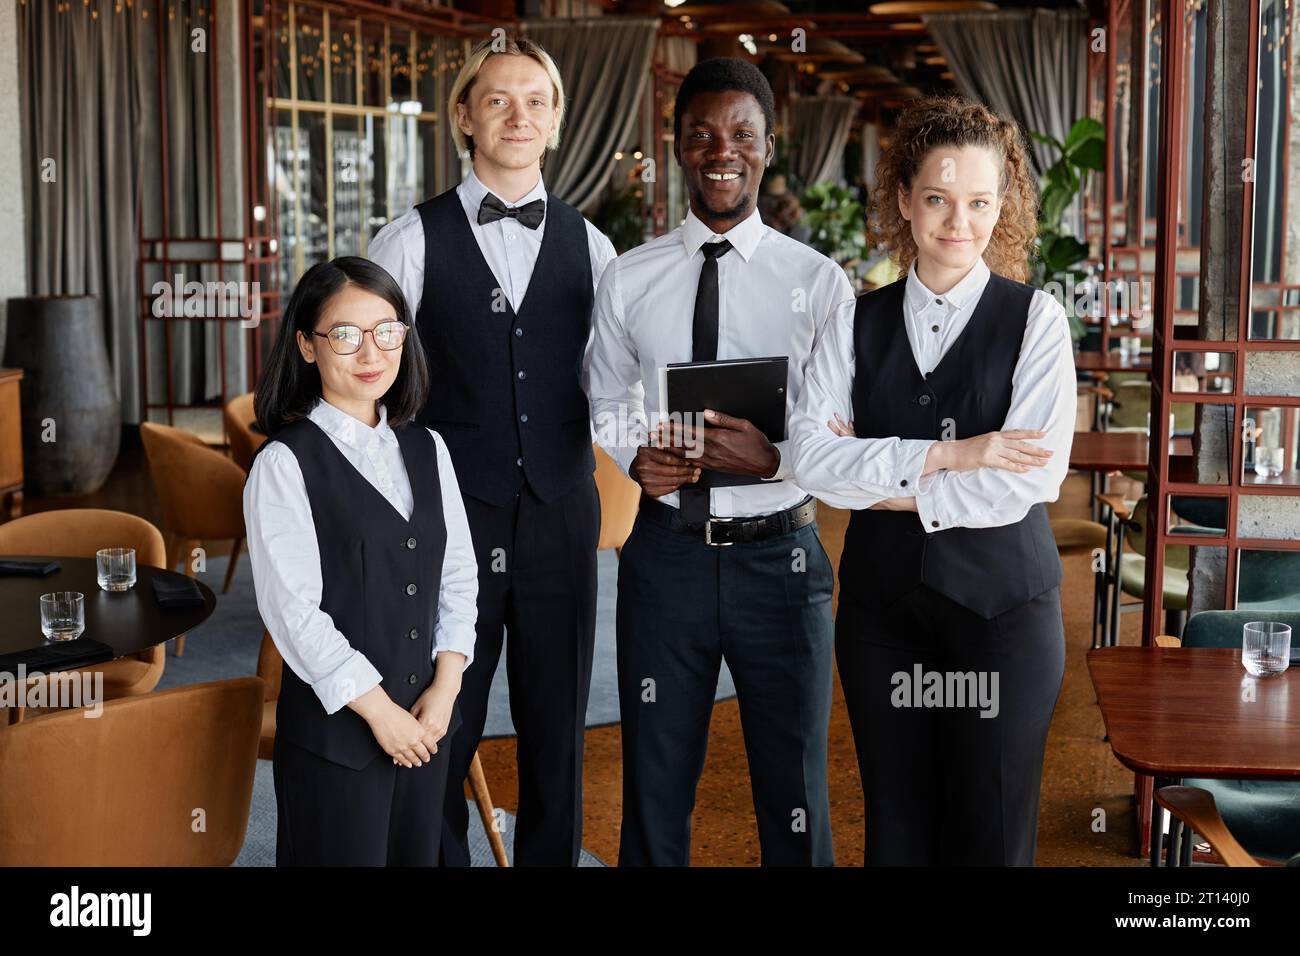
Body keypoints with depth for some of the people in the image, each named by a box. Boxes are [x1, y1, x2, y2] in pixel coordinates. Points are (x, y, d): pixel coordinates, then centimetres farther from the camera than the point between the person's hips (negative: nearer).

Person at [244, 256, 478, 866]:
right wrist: (378, 710, -13)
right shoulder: (284, 464, -10)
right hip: (335, 725, -5)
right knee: (345, 855, 3)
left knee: (418, 854, 13)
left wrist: (445, 686, -3)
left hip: (426, 722, 5)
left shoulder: (426, 450, 9)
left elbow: (459, 575, 9)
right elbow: (294, 610, -14)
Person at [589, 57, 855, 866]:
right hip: (666, 550, 2)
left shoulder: (817, 281, -4)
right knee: (656, 779, 15)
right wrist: (635, 457, -11)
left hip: (779, 555, -1)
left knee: (794, 782, 12)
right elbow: (606, 404, 10)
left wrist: (776, 458, -24)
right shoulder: (629, 280, 2)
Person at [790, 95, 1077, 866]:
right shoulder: (858, 323, 4)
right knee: (896, 829, 12)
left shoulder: (1035, 318, -3)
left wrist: (887, 480, -10)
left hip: (1003, 605, -2)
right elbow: (812, 457, -7)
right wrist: (945, 457, -17)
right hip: (881, 605, 3)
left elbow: (1035, 476, -14)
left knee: (990, 835, 5)